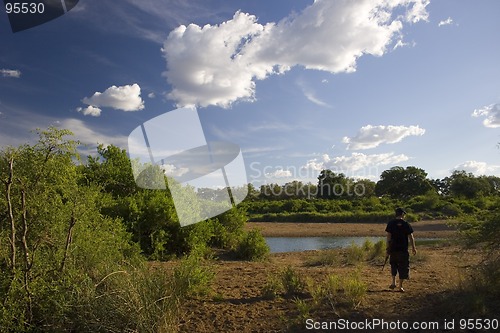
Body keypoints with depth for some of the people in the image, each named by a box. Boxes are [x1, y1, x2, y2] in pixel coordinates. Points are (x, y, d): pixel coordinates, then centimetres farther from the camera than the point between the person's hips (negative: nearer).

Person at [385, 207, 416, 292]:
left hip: (393, 249, 2)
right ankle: (400, 286, 10)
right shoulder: (406, 224, -5)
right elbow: (411, 237, -3)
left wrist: (388, 248, 3)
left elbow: (388, 237, -2)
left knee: (393, 265, 21)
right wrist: (413, 248, 8)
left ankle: (393, 282, 15)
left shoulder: (391, 223, -1)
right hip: (403, 250, -2)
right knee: (403, 267, 7)